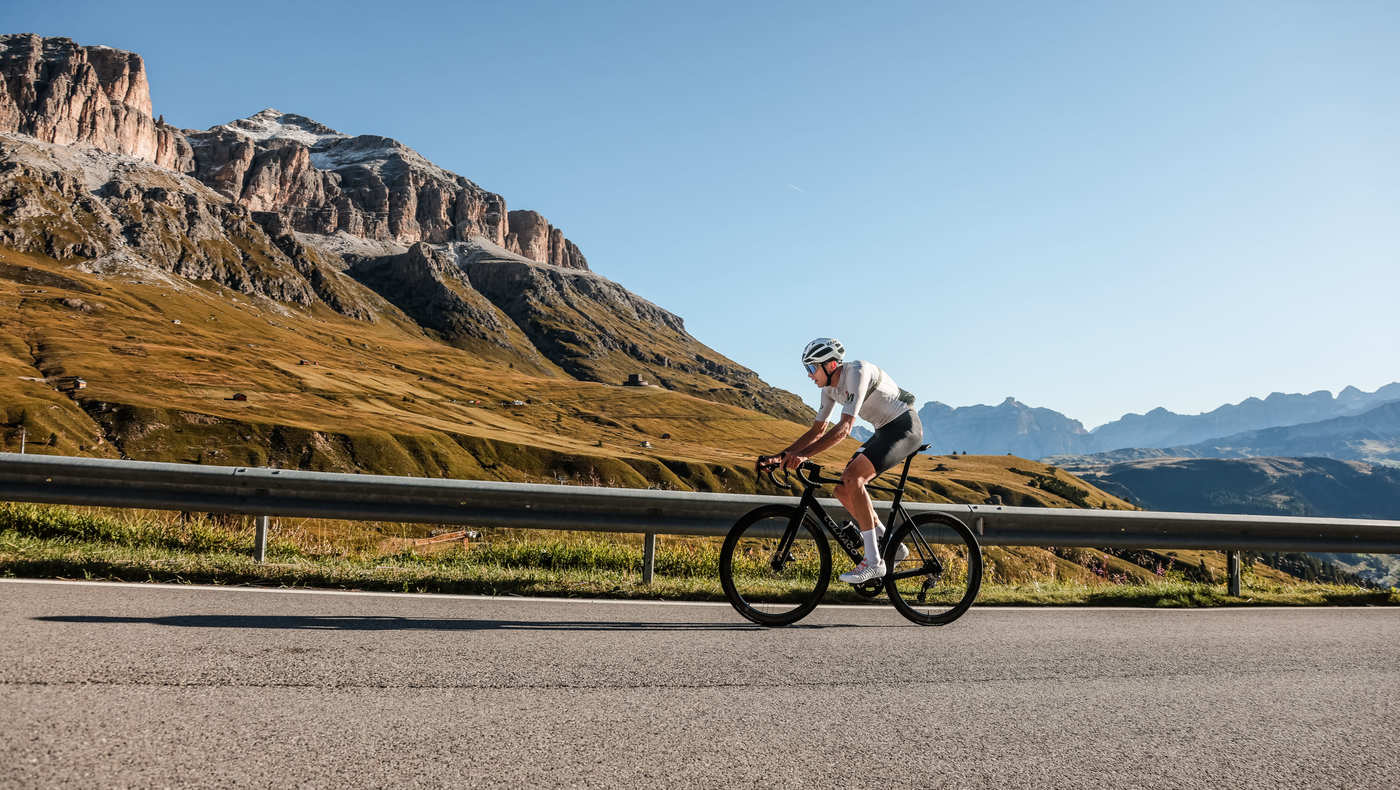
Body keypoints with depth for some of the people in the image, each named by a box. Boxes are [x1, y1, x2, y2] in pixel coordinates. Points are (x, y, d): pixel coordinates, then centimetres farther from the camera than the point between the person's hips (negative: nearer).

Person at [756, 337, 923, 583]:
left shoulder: (857, 372, -24)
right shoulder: (830, 388, 3)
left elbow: (844, 428, -32)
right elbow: (818, 430, 10)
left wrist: (802, 455, -39)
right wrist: (781, 456, 0)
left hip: (905, 427, -9)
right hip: (885, 431, 9)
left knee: (853, 479, -26)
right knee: (843, 490, -1)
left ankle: (873, 561, -23)